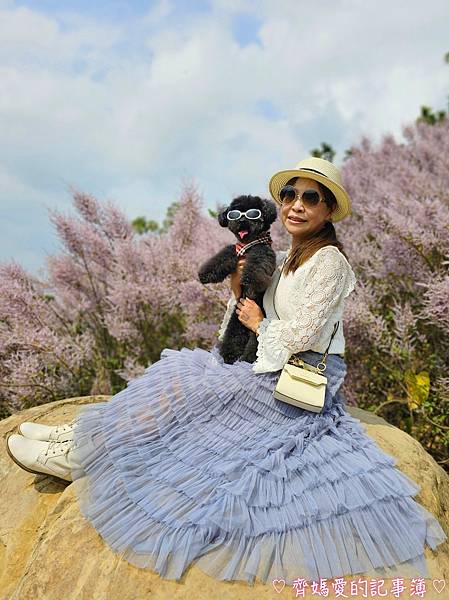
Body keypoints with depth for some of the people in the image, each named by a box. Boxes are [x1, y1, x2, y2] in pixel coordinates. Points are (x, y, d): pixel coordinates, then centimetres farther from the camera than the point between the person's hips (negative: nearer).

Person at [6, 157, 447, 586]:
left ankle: (83, 454, -1)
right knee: (181, 370, -1)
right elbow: (252, 309, 12)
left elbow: (297, 336, -21)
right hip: (278, 372, 8)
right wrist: (239, 289, -6)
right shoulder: (287, 258, 13)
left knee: (183, 389, -13)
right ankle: (86, 437, 3)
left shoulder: (328, 261, -14)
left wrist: (258, 323, -6)